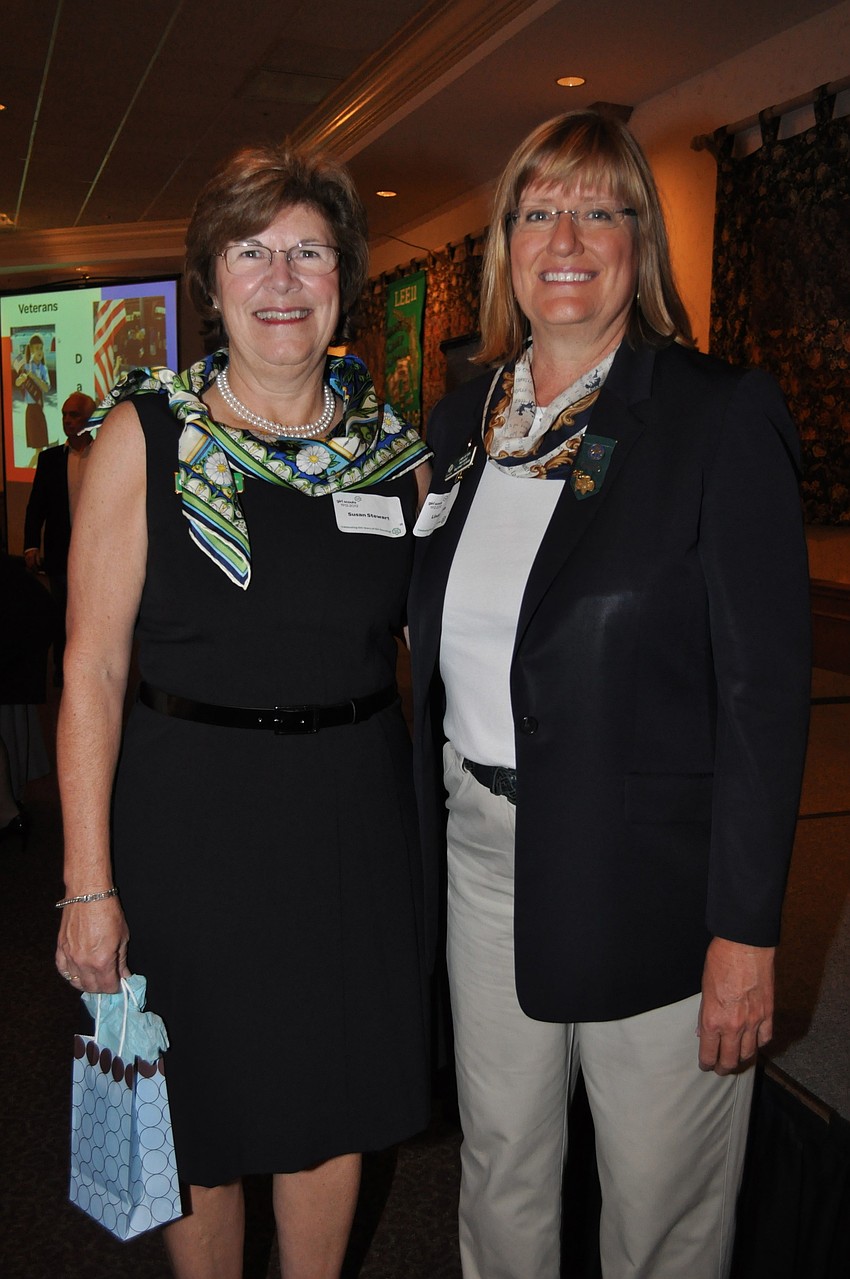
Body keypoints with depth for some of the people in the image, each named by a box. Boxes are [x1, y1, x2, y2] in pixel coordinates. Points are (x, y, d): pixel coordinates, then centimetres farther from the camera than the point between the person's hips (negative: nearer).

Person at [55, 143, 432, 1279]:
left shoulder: (394, 447, 3)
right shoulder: (146, 436, -7)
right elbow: (92, 669, -9)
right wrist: (89, 884, -11)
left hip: (358, 814, 3)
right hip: (194, 814, -2)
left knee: (334, 1107, 18)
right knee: (204, 1118, 14)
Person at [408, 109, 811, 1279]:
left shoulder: (723, 418, -12)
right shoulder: (462, 420, 6)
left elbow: (766, 691, -14)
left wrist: (747, 927, -14)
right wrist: (436, 815, 10)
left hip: (648, 874, -4)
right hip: (484, 846, 5)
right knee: (499, 1163, 22)